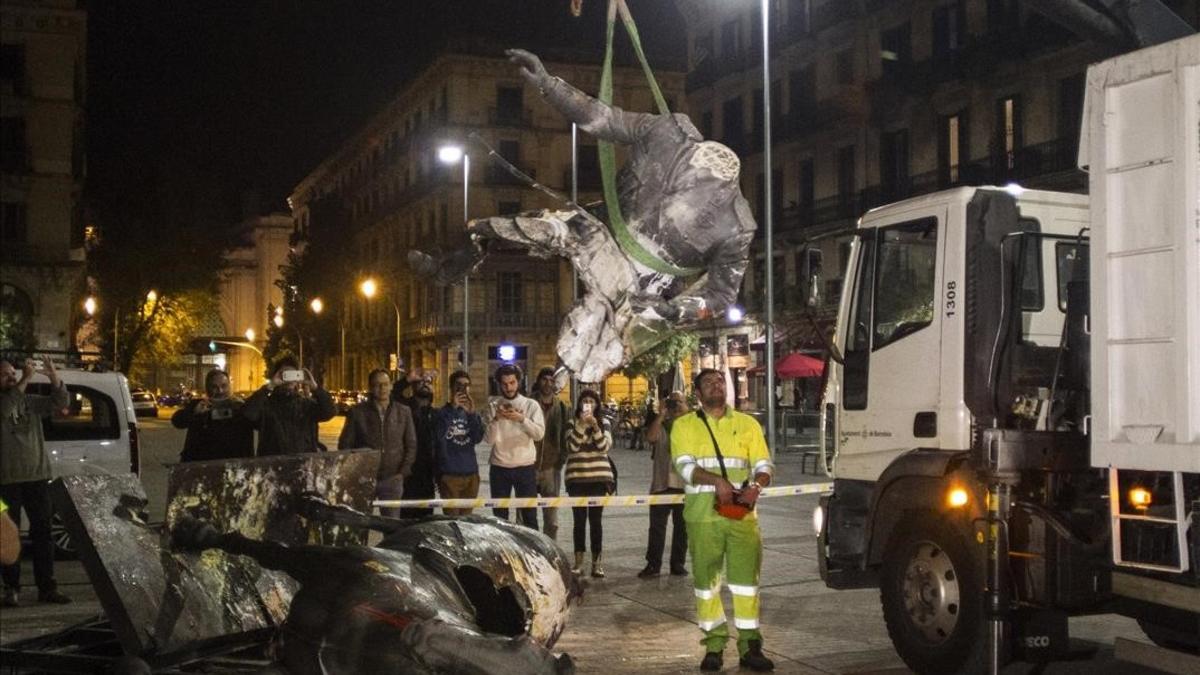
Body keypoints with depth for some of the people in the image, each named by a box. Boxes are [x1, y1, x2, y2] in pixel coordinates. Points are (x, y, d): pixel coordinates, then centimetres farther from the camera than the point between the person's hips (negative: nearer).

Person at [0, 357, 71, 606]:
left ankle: (47, 587, 11)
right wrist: (25, 380, -32)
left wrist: (54, 377, -20)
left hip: (37, 477, 4)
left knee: (43, 533, 6)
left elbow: (59, 402, -2)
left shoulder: (30, 402, 9)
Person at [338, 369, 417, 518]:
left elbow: (411, 445, 10)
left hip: (392, 479, 1)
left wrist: (403, 472, 1)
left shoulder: (404, 412, 7)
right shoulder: (357, 412, 2)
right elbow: (345, 444, 4)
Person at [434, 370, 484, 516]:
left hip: (471, 474, 4)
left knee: (467, 518, 9)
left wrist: (472, 413, -16)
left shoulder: (472, 413, 11)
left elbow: (478, 438, -3)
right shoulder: (442, 412, -2)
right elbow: (438, 436, -19)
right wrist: (453, 408, -21)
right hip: (449, 475, -4)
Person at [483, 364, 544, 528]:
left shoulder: (531, 405, 1)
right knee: (499, 517, 7)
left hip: (525, 467, -1)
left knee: (529, 515, 3)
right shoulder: (493, 406, 3)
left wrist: (522, 419, -23)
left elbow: (539, 434, -11)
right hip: (499, 467, 1)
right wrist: (495, 419, -19)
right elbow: (488, 439, -4)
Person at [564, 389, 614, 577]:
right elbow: (572, 446, -11)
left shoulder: (603, 425, 7)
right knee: (579, 520, 2)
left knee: (596, 520, -1)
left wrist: (595, 427, -17)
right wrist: (581, 425, -18)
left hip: (599, 478, 0)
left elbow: (604, 447, -7)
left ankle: (597, 562, 3)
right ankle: (578, 562, 7)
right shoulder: (572, 424, 5)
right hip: (576, 479, 0)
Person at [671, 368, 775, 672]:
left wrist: (756, 486, -14)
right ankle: (714, 645, 12)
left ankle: (749, 645, 4)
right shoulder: (684, 426, 7)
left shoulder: (747, 424, 14)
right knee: (706, 579, 3)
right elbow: (685, 466, -7)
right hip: (703, 514, -1)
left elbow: (763, 465, 9)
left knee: (746, 577, -2)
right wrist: (717, 481, -23)